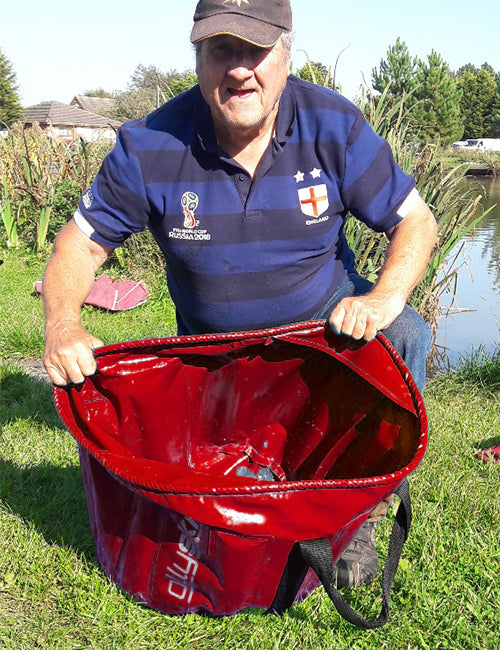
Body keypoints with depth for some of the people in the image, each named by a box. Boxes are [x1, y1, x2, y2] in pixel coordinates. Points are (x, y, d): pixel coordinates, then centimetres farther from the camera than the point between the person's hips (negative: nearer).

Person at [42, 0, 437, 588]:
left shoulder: (334, 126, -16)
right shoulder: (149, 147, -17)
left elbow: (415, 221, -12)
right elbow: (80, 243, -10)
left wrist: (384, 298, -32)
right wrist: (62, 323, -31)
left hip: (326, 316, 0)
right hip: (213, 345, 0)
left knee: (404, 336, -30)